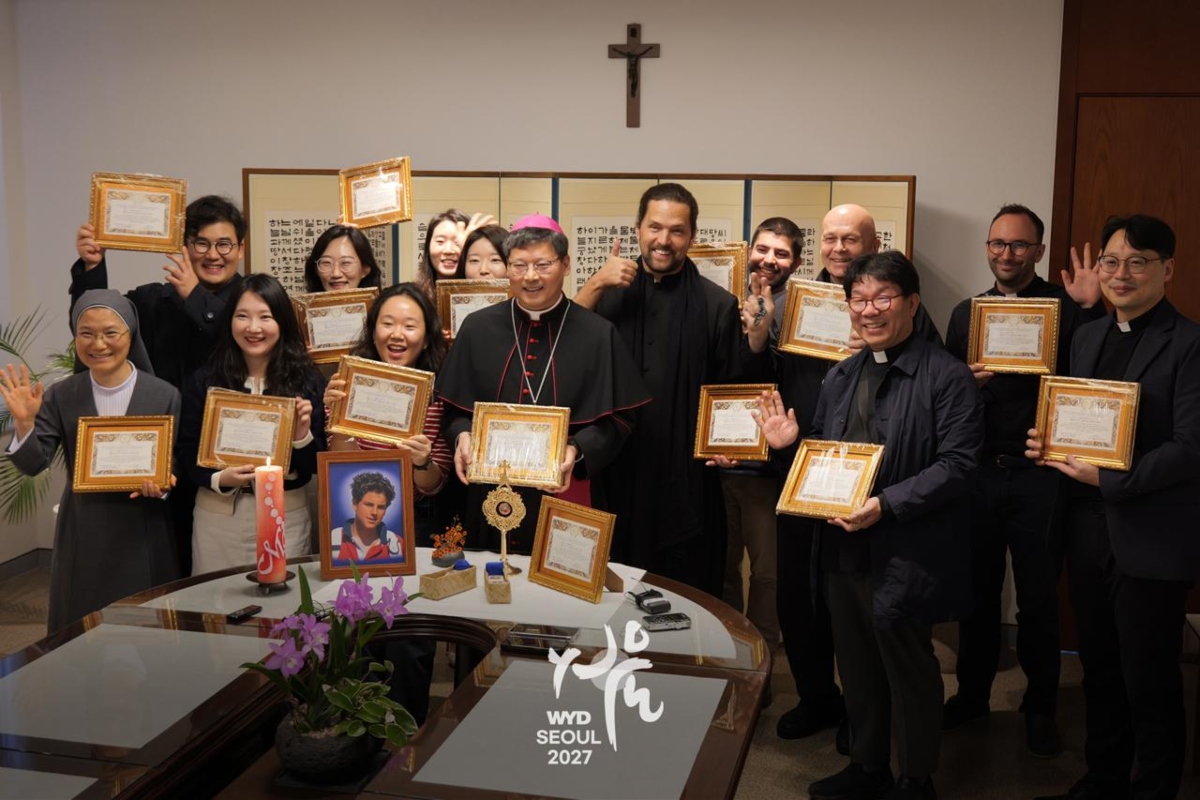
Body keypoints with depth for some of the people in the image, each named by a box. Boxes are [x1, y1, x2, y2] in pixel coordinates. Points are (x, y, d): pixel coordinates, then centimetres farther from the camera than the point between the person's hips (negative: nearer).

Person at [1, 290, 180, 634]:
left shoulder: (164, 395, -5)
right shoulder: (60, 396, 1)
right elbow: (32, 464, -4)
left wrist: (162, 484, -21)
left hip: (142, 533, -1)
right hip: (82, 534, 2)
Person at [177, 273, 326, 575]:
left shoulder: (307, 381, 0)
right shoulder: (205, 380, 2)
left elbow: (319, 465, 1)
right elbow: (187, 452, 2)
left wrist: (302, 436, -18)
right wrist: (219, 479, -15)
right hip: (218, 513, 1)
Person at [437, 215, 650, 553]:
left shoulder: (598, 335, -3)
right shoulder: (478, 329, 3)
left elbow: (619, 416, -2)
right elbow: (454, 408, 8)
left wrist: (578, 449, -18)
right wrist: (462, 436, -12)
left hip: (568, 496, -1)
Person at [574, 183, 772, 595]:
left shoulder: (717, 306, 0)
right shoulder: (611, 294, 6)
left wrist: (757, 338, -17)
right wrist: (594, 285, -15)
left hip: (687, 481, -2)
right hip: (618, 474, 2)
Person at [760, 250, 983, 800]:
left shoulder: (946, 377, -11)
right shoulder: (841, 376, 12)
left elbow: (957, 464, -18)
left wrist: (887, 504, -25)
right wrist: (789, 443, -2)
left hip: (903, 554, -7)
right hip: (843, 548, 7)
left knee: (909, 669, 9)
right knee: (856, 666, 18)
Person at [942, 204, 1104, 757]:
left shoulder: (1064, 306, -2)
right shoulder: (966, 313, 9)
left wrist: (1090, 309, -21)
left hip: (1038, 477, -3)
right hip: (977, 472, 3)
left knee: (1038, 599, 7)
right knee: (977, 591, 13)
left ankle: (1041, 706, 24)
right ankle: (972, 693, 30)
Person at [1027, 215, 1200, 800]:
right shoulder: (1087, 337, 11)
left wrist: (1107, 480, -19)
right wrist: (1046, 446, -3)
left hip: (1152, 538, -6)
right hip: (1088, 529, 6)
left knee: (1149, 682, 6)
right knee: (1099, 670, 18)